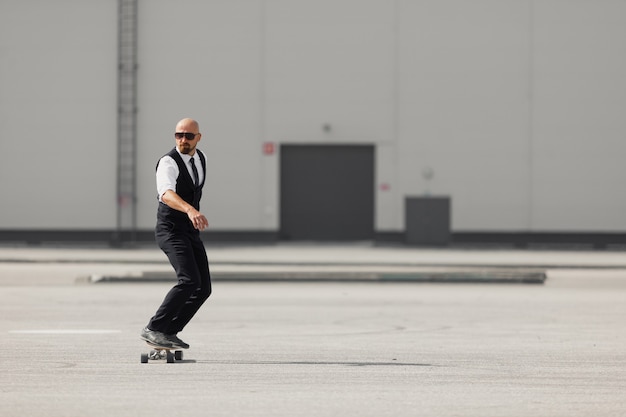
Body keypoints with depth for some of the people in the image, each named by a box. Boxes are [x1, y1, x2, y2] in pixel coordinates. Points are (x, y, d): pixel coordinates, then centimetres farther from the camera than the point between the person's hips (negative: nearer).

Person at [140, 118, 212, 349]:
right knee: (189, 281, -25)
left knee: (203, 288, 2)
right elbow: (166, 194, -41)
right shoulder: (168, 163, -20)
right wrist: (190, 210, -58)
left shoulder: (200, 158, 6)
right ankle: (153, 329, -20)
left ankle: (168, 332, 12)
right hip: (171, 232, -8)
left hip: (190, 232, 8)